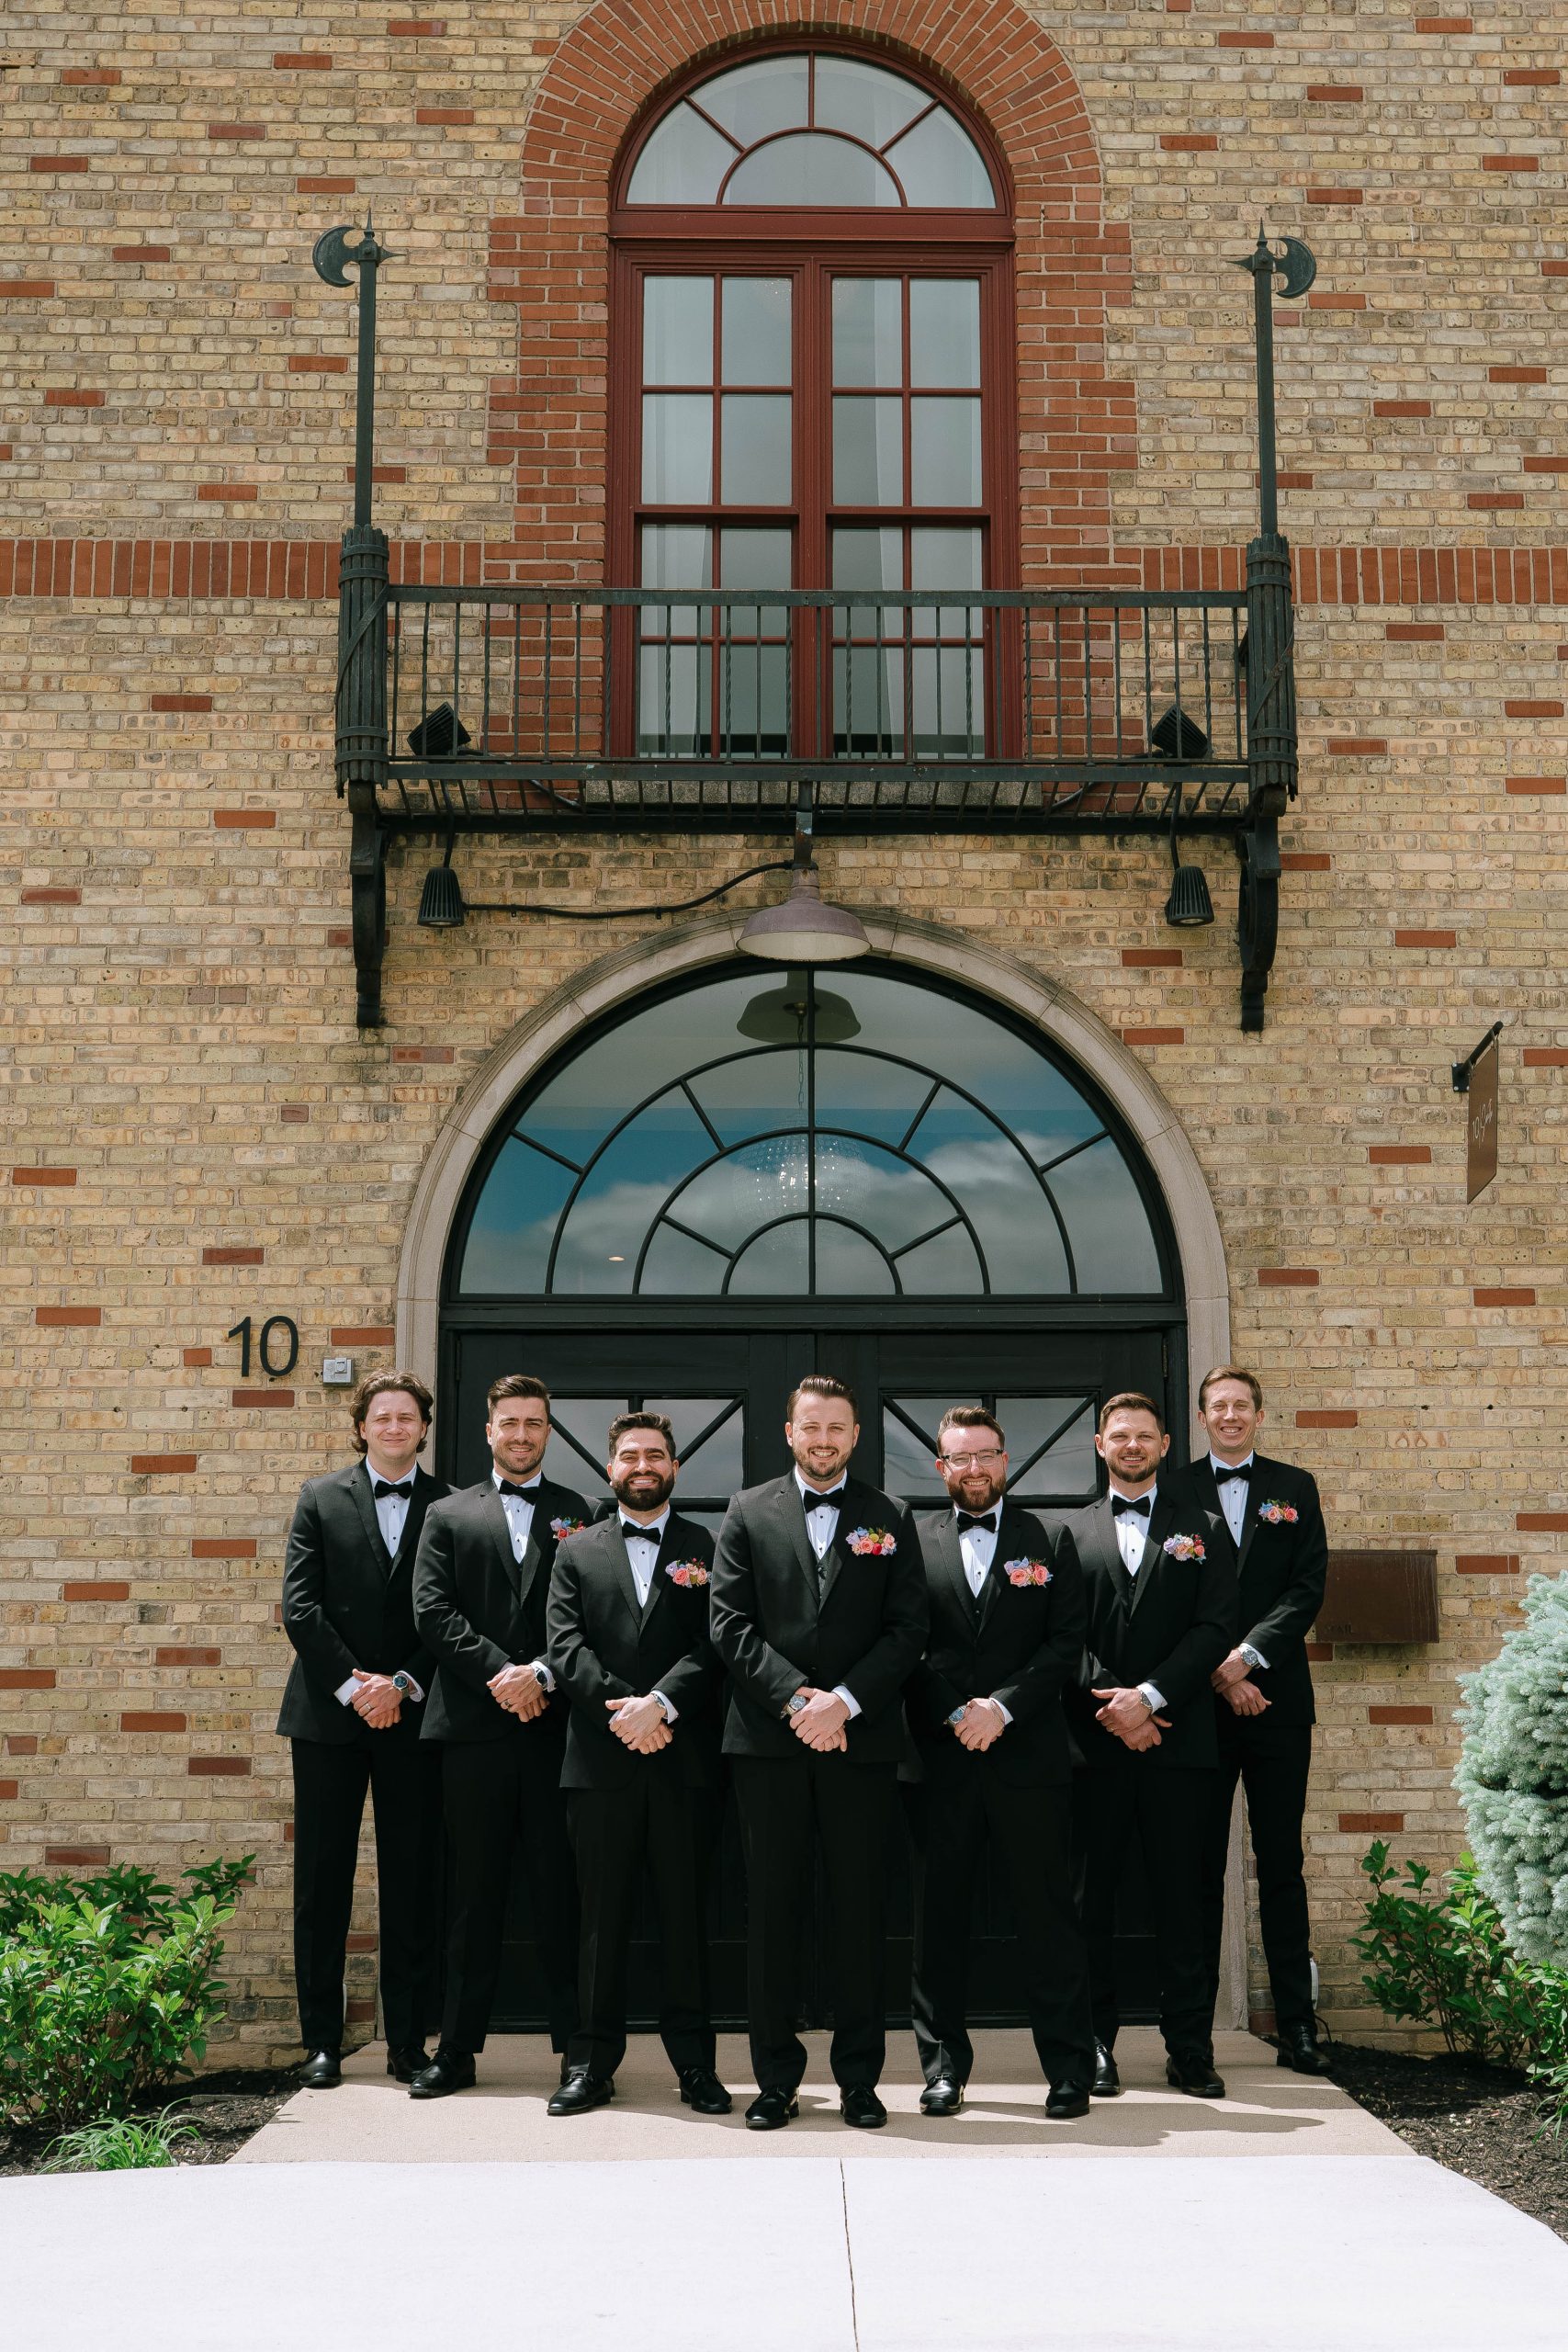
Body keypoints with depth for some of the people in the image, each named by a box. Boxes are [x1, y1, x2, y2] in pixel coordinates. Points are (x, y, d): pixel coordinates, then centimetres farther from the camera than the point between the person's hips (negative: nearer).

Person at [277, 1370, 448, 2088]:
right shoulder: (320, 1498, 7)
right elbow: (300, 1606, -1)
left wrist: (402, 1685, -11)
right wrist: (353, 1685, -9)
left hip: (412, 1714, 0)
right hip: (329, 1711, 1)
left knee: (412, 1883, 3)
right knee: (323, 1880, 4)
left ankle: (408, 2042, 10)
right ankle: (322, 2041, 12)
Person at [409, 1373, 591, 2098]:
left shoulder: (579, 1514, 10)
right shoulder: (448, 1516, 12)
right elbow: (433, 1611, 1)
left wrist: (543, 1676, -13)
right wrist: (499, 1672, -10)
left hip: (555, 1725, -1)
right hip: (475, 1730, 1)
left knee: (561, 1889, 2)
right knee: (475, 1894, 6)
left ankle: (577, 2046, 9)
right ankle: (457, 2050, 12)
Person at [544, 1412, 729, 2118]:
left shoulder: (707, 1549, 7)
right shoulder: (576, 1552, 13)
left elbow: (714, 1644, -3)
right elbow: (566, 1647, 2)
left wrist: (659, 1703, -16)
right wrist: (621, 1707, -12)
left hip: (684, 1761, -1)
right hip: (600, 1761, 1)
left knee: (685, 1914, 4)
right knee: (602, 1917, 5)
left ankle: (694, 2063, 12)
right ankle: (592, 2060, 13)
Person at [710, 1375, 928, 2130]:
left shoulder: (890, 1520, 9)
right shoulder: (748, 1513, 9)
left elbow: (907, 1630, 2)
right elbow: (729, 1622, 1)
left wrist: (844, 1700, -11)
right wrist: (795, 1697, -11)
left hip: (861, 1739, 0)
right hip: (769, 1741, 0)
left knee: (860, 1910, 3)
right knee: (771, 1910, 3)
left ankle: (859, 2080, 12)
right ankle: (775, 2080, 11)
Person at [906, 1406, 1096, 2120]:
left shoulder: (1050, 1541, 8)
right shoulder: (914, 1541, 8)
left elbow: (1066, 1644, 1)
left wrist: (1002, 1706, -10)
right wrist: (958, 1719, -7)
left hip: (1029, 1755, 0)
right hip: (941, 1759, 1)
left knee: (1047, 1912, 2)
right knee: (938, 1916, 6)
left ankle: (1069, 2067, 10)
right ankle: (943, 2065, 16)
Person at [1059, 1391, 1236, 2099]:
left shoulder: (1199, 1530, 10)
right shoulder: (1071, 1531, 12)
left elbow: (1215, 1628, 0)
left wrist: (1150, 1695, -11)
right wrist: (1108, 1701, -10)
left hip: (1175, 1738, -1)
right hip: (1095, 1741, 1)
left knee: (1180, 1896, 2)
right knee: (1092, 1895, 3)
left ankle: (1189, 2047, 8)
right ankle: (1094, 2043, 11)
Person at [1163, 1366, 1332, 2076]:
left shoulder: (1295, 1488, 10)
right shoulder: (1174, 1492, 5)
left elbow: (1308, 1587, 0)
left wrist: (1249, 1655, -12)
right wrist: (1217, 1673, -10)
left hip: (1277, 1698, 1)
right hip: (1200, 1700, -1)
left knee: (1281, 1864, 4)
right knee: (1200, 1865, 3)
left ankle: (1297, 2025, 9)